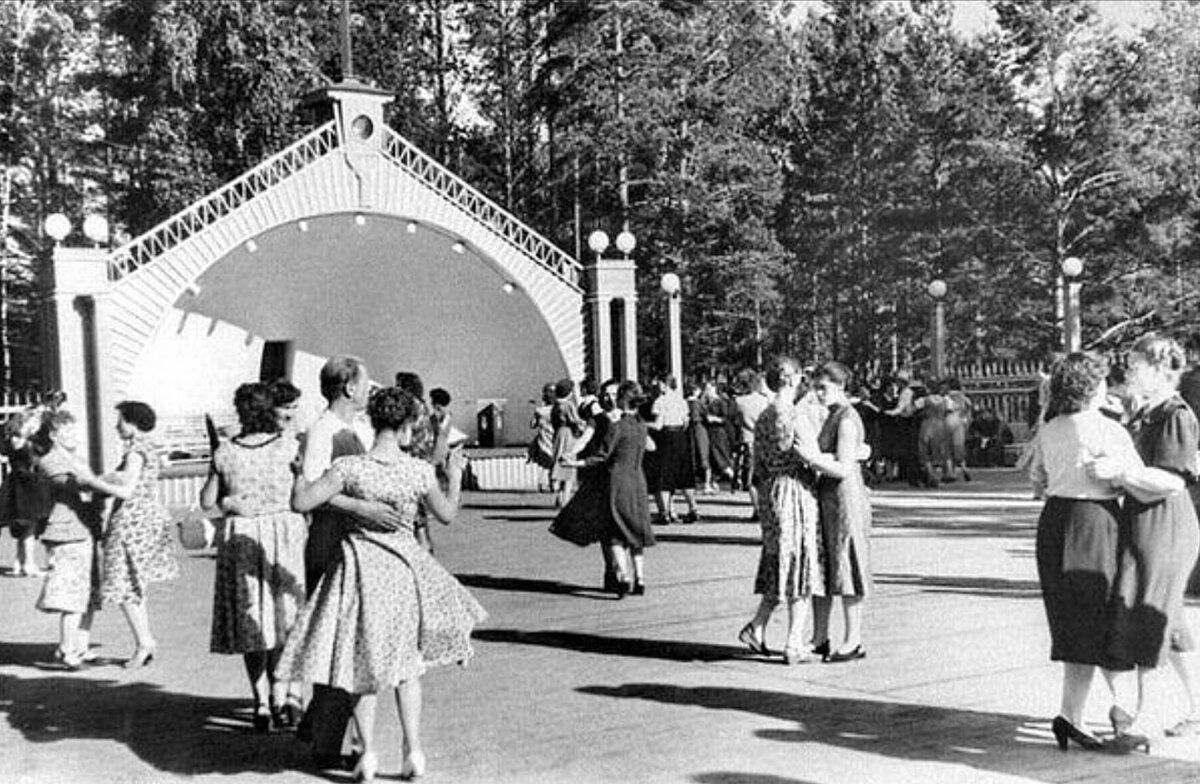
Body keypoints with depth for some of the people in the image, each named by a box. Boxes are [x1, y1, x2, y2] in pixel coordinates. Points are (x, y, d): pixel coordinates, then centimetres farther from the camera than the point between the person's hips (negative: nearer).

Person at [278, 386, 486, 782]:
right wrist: (455, 477, 21)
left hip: (362, 567, -1)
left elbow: (300, 503, -15)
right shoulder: (419, 471, -11)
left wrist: (300, 471, 4)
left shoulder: (349, 467, -17)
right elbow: (447, 514, 5)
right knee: (406, 662, 18)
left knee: (363, 661, 14)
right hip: (404, 567, 2)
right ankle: (413, 750, 18)